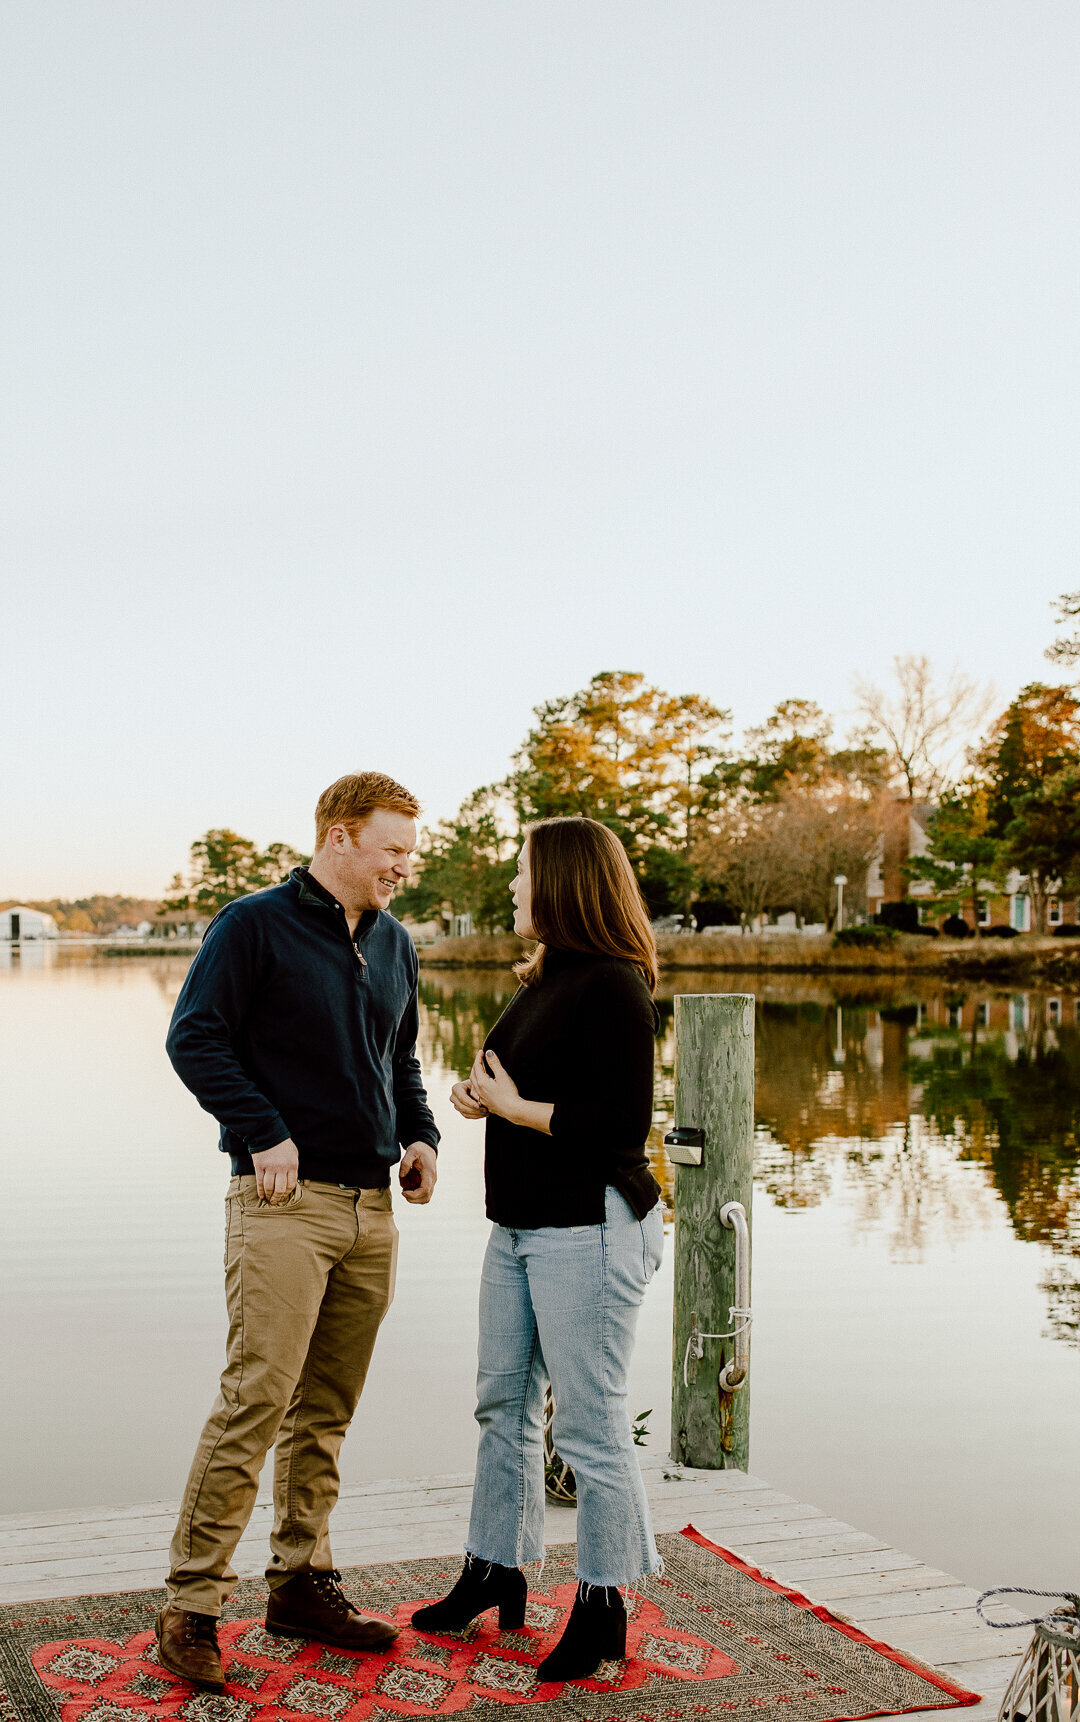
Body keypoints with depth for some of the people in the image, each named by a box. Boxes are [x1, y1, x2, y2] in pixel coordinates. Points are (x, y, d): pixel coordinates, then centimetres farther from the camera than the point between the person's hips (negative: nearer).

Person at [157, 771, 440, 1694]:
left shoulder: (396, 944, 15)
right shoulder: (255, 926, -5)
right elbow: (194, 1039, -8)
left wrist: (420, 1134, 8)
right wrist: (264, 1133, -15)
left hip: (372, 1209, 7)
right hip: (286, 1203, -6)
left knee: (327, 1411, 12)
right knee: (257, 1398, -10)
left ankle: (302, 1582, 22)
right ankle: (192, 1605, 0)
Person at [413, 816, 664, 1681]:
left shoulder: (614, 986, -16)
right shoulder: (543, 980, 13)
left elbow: (623, 1123, -22)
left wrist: (515, 1107, -14)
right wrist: (482, 1094, 3)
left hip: (589, 1229, -10)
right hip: (520, 1224, 10)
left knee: (590, 1425, 1)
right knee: (503, 1406, 18)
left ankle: (603, 1609, 16)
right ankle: (495, 1574, 33)